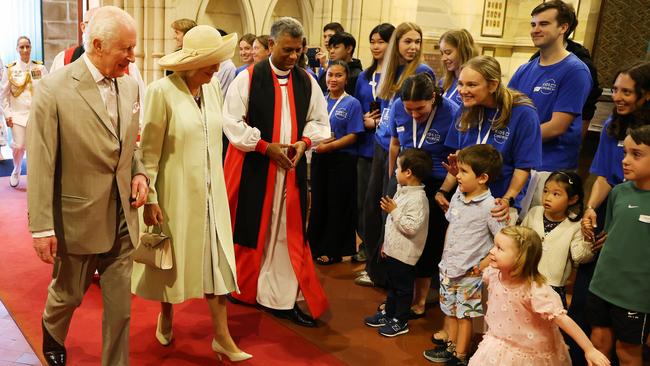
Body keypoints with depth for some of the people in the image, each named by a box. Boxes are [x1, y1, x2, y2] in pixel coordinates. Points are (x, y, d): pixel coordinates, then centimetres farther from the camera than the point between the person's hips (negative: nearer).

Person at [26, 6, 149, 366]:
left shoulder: (129, 85, 2)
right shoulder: (54, 89, -15)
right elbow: (40, 164, -13)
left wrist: (139, 173, -3)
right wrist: (42, 226, -13)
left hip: (122, 216, 4)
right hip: (78, 217, -4)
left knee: (120, 303, 10)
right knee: (68, 293, 20)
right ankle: (52, 332, 54)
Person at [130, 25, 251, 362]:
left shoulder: (213, 86, 1)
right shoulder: (162, 90, -15)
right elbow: (149, 149, -13)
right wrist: (150, 198, -12)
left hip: (210, 190, 5)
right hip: (176, 190, -4)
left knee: (216, 257, 6)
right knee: (173, 255, 13)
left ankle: (222, 336, 16)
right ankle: (166, 316, 39)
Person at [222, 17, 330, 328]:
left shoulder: (307, 82, 6)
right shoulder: (248, 77, -6)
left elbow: (319, 121, 13)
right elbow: (232, 121, -9)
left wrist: (304, 142, -8)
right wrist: (267, 147, -15)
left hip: (291, 169, 3)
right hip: (252, 168, -3)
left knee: (288, 233, 3)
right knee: (250, 229, 7)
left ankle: (282, 298, 12)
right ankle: (242, 289, 28)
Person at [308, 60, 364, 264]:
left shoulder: (352, 104, -5)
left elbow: (353, 136, -11)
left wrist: (329, 146, -20)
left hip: (342, 160, -4)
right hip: (319, 158, 5)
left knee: (337, 206, 4)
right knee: (318, 203, 11)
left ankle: (333, 251, 16)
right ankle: (314, 246, 24)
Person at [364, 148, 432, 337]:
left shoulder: (418, 198, -23)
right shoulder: (402, 191, 7)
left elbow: (411, 227, -30)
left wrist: (394, 211, -25)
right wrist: (386, 243, 20)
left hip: (404, 254, -9)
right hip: (392, 249, 9)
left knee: (403, 288, 7)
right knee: (392, 284, 22)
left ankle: (400, 322, 21)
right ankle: (388, 314, 37)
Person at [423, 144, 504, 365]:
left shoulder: (490, 206, -21)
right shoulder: (458, 196, -1)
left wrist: (480, 267, -16)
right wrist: (445, 258, 11)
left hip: (469, 273, -6)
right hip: (448, 267, 6)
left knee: (464, 314, 9)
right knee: (450, 310, 19)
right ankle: (450, 346, 36)